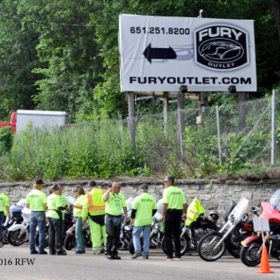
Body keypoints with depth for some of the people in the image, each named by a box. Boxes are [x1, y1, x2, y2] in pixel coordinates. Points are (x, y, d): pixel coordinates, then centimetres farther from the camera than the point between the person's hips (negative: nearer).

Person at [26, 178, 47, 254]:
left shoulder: (29, 194, 4)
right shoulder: (41, 194, -13)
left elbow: (27, 206, 9)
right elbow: (46, 205, -17)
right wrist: (45, 208, 4)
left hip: (32, 213, 5)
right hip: (40, 213, -5)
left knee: (32, 232, 9)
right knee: (41, 232, -1)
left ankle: (32, 249, 9)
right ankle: (41, 249, -3)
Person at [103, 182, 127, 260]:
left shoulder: (121, 195, 12)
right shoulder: (109, 194, -5)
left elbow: (124, 206, 18)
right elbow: (104, 199, -28)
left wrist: (126, 215, 5)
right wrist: (109, 191, -19)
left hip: (118, 217, 6)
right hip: (110, 217, -5)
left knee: (117, 237, 6)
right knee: (110, 236, -10)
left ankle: (115, 253, 12)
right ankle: (109, 253, -7)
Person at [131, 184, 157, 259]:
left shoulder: (138, 198, -8)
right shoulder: (152, 199, 4)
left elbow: (134, 209, -9)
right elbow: (154, 210, 10)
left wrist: (132, 218, 4)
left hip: (139, 221, -3)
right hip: (148, 221, 3)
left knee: (135, 235, 6)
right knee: (146, 237, 7)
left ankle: (138, 251, -10)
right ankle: (145, 253, 5)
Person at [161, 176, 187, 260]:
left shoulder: (167, 190, -6)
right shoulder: (180, 191, 11)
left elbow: (165, 204, -14)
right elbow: (184, 204, 7)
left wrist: (163, 215, -10)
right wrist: (184, 213, 15)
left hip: (170, 212, -5)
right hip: (178, 213, 5)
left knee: (168, 235, 0)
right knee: (177, 235, 11)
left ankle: (170, 255, -4)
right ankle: (178, 255, 10)